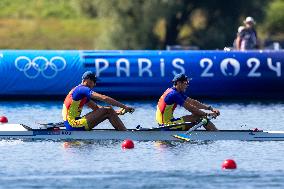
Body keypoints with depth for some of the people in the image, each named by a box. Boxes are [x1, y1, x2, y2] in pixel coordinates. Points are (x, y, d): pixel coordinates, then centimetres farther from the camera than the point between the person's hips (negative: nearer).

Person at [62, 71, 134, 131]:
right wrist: (124, 106, -16)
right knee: (108, 110, -12)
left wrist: (115, 112, 12)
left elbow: (96, 107, 22)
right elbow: (104, 98, -18)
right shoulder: (82, 89, -10)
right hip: (74, 125, -10)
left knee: (109, 111, 12)